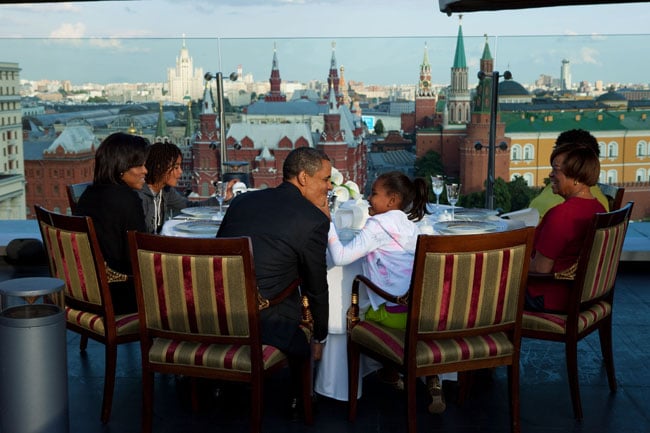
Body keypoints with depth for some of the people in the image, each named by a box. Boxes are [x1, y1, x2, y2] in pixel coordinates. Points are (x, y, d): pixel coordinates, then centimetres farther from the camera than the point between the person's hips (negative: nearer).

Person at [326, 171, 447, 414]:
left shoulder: (378, 226, -6)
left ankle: (391, 373, 27)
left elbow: (340, 257, -11)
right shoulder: (409, 224, 17)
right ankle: (432, 381, 24)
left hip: (399, 315, -6)